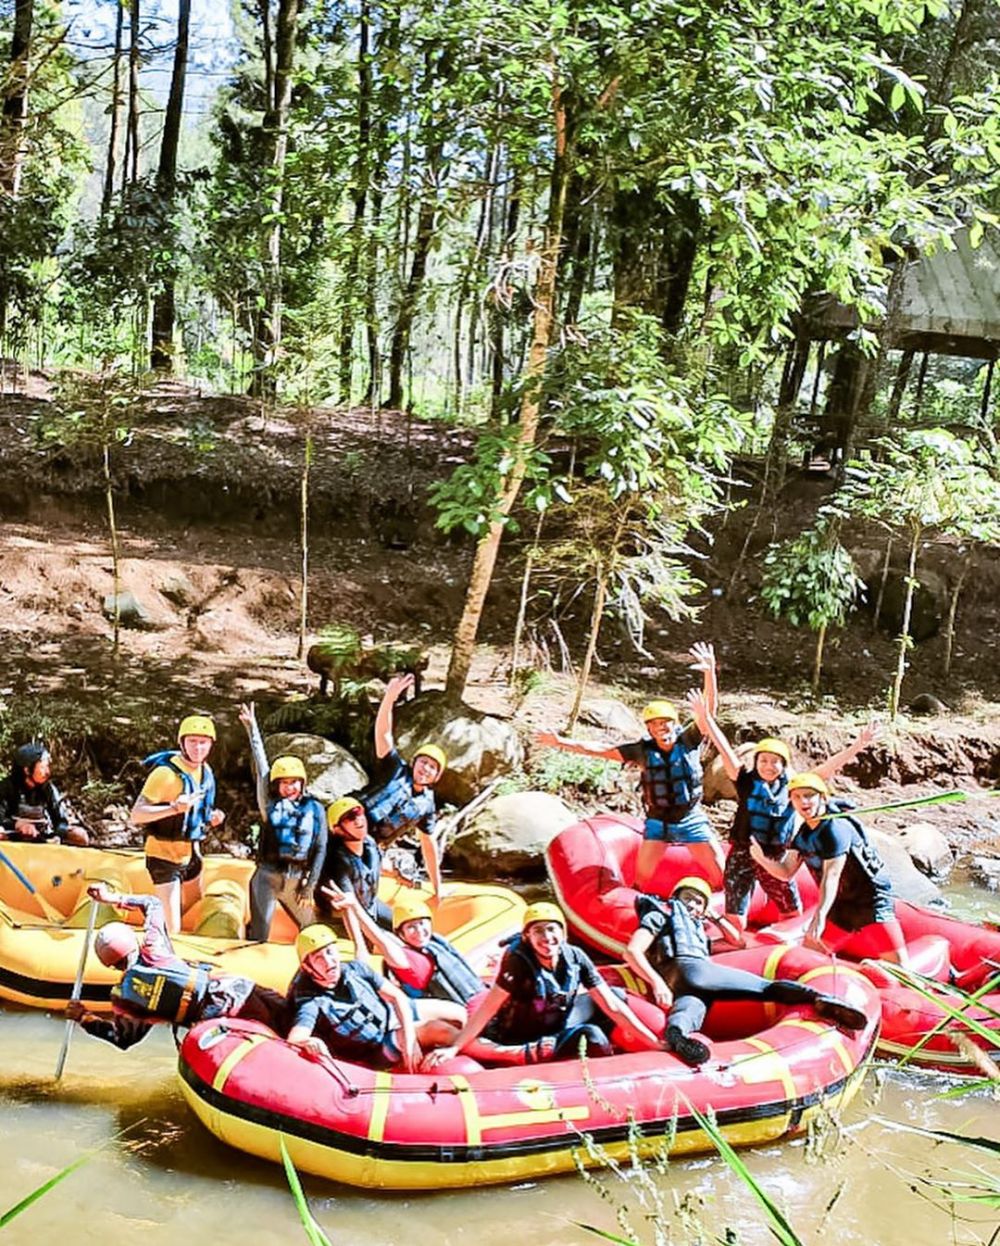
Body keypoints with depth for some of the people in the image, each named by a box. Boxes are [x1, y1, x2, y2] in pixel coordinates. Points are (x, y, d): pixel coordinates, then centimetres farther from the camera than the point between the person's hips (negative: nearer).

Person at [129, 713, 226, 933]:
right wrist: (174, 808, -39)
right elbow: (136, 816, -26)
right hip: (164, 855, -8)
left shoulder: (206, 772, 3)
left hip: (191, 855, 8)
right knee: (172, 929, -10)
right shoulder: (166, 773, -22)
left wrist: (211, 819, -4)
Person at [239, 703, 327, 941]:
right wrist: (252, 728, -3)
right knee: (259, 936, 0)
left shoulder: (315, 809, 3)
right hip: (267, 876, -1)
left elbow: (320, 849, 3)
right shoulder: (269, 804, 2)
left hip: (297, 879, 1)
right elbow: (260, 767, -1)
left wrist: (309, 887, -1)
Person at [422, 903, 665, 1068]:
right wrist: (454, 1048, -32)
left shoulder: (576, 959, -12)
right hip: (515, 1036, -4)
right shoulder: (518, 961, -22)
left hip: (558, 1028, 4)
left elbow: (612, 1005, -10)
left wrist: (653, 1042, -13)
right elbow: (487, 1008, -25)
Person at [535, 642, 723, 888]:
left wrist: (710, 673, -35)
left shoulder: (688, 741, -11)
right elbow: (600, 750, -6)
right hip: (658, 822, 1)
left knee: (722, 871, 2)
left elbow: (709, 710, -20)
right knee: (642, 877, 3)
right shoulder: (643, 750, -8)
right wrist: (561, 743, -10)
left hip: (691, 819, -1)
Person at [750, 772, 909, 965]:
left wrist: (820, 915, -37)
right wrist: (761, 858, -13)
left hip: (871, 903, -8)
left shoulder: (836, 828, -21)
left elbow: (831, 877, -29)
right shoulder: (803, 834, 4)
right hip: (842, 907, 8)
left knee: (898, 964, -15)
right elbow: (787, 872, 5)